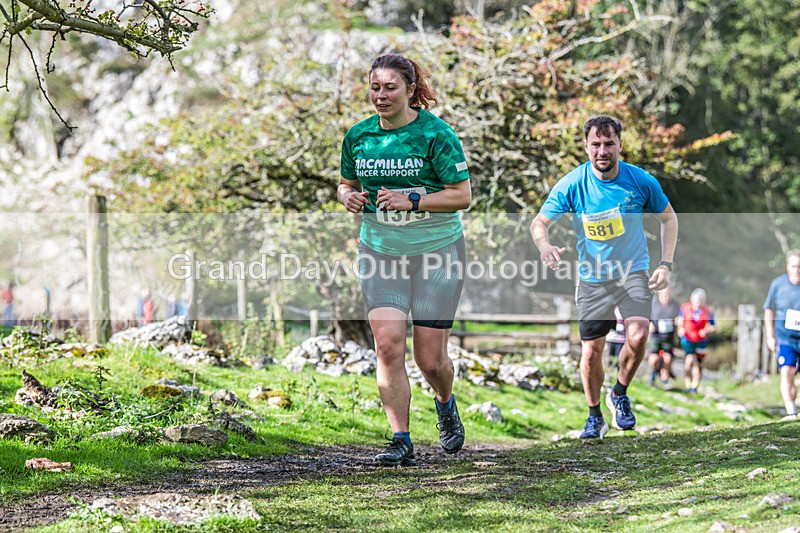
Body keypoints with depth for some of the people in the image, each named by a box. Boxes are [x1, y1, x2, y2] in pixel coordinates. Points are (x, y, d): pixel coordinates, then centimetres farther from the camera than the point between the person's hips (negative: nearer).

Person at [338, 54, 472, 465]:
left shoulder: (435, 134, -11)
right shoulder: (358, 136, 3)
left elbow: (462, 195, -12)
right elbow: (346, 184, 17)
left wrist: (412, 200, -23)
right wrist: (348, 196, -6)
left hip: (436, 251, -3)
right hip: (380, 253, 3)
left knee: (430, 358, -1)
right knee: (388, 344, -12)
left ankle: (445, 404, 34)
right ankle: (400, 442, -5)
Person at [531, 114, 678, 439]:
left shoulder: (641, 181, -10)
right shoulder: (572, 185, -11)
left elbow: (668, 217, 7)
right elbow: (539, 223, -4)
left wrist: (666, 264, -3)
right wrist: (545, 246, -28)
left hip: (633, 271, -1)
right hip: (592, 276, 1)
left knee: (637, 337, -23)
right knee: (591, 351, 0)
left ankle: (620, 395, 6)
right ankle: (595, 416, 24)